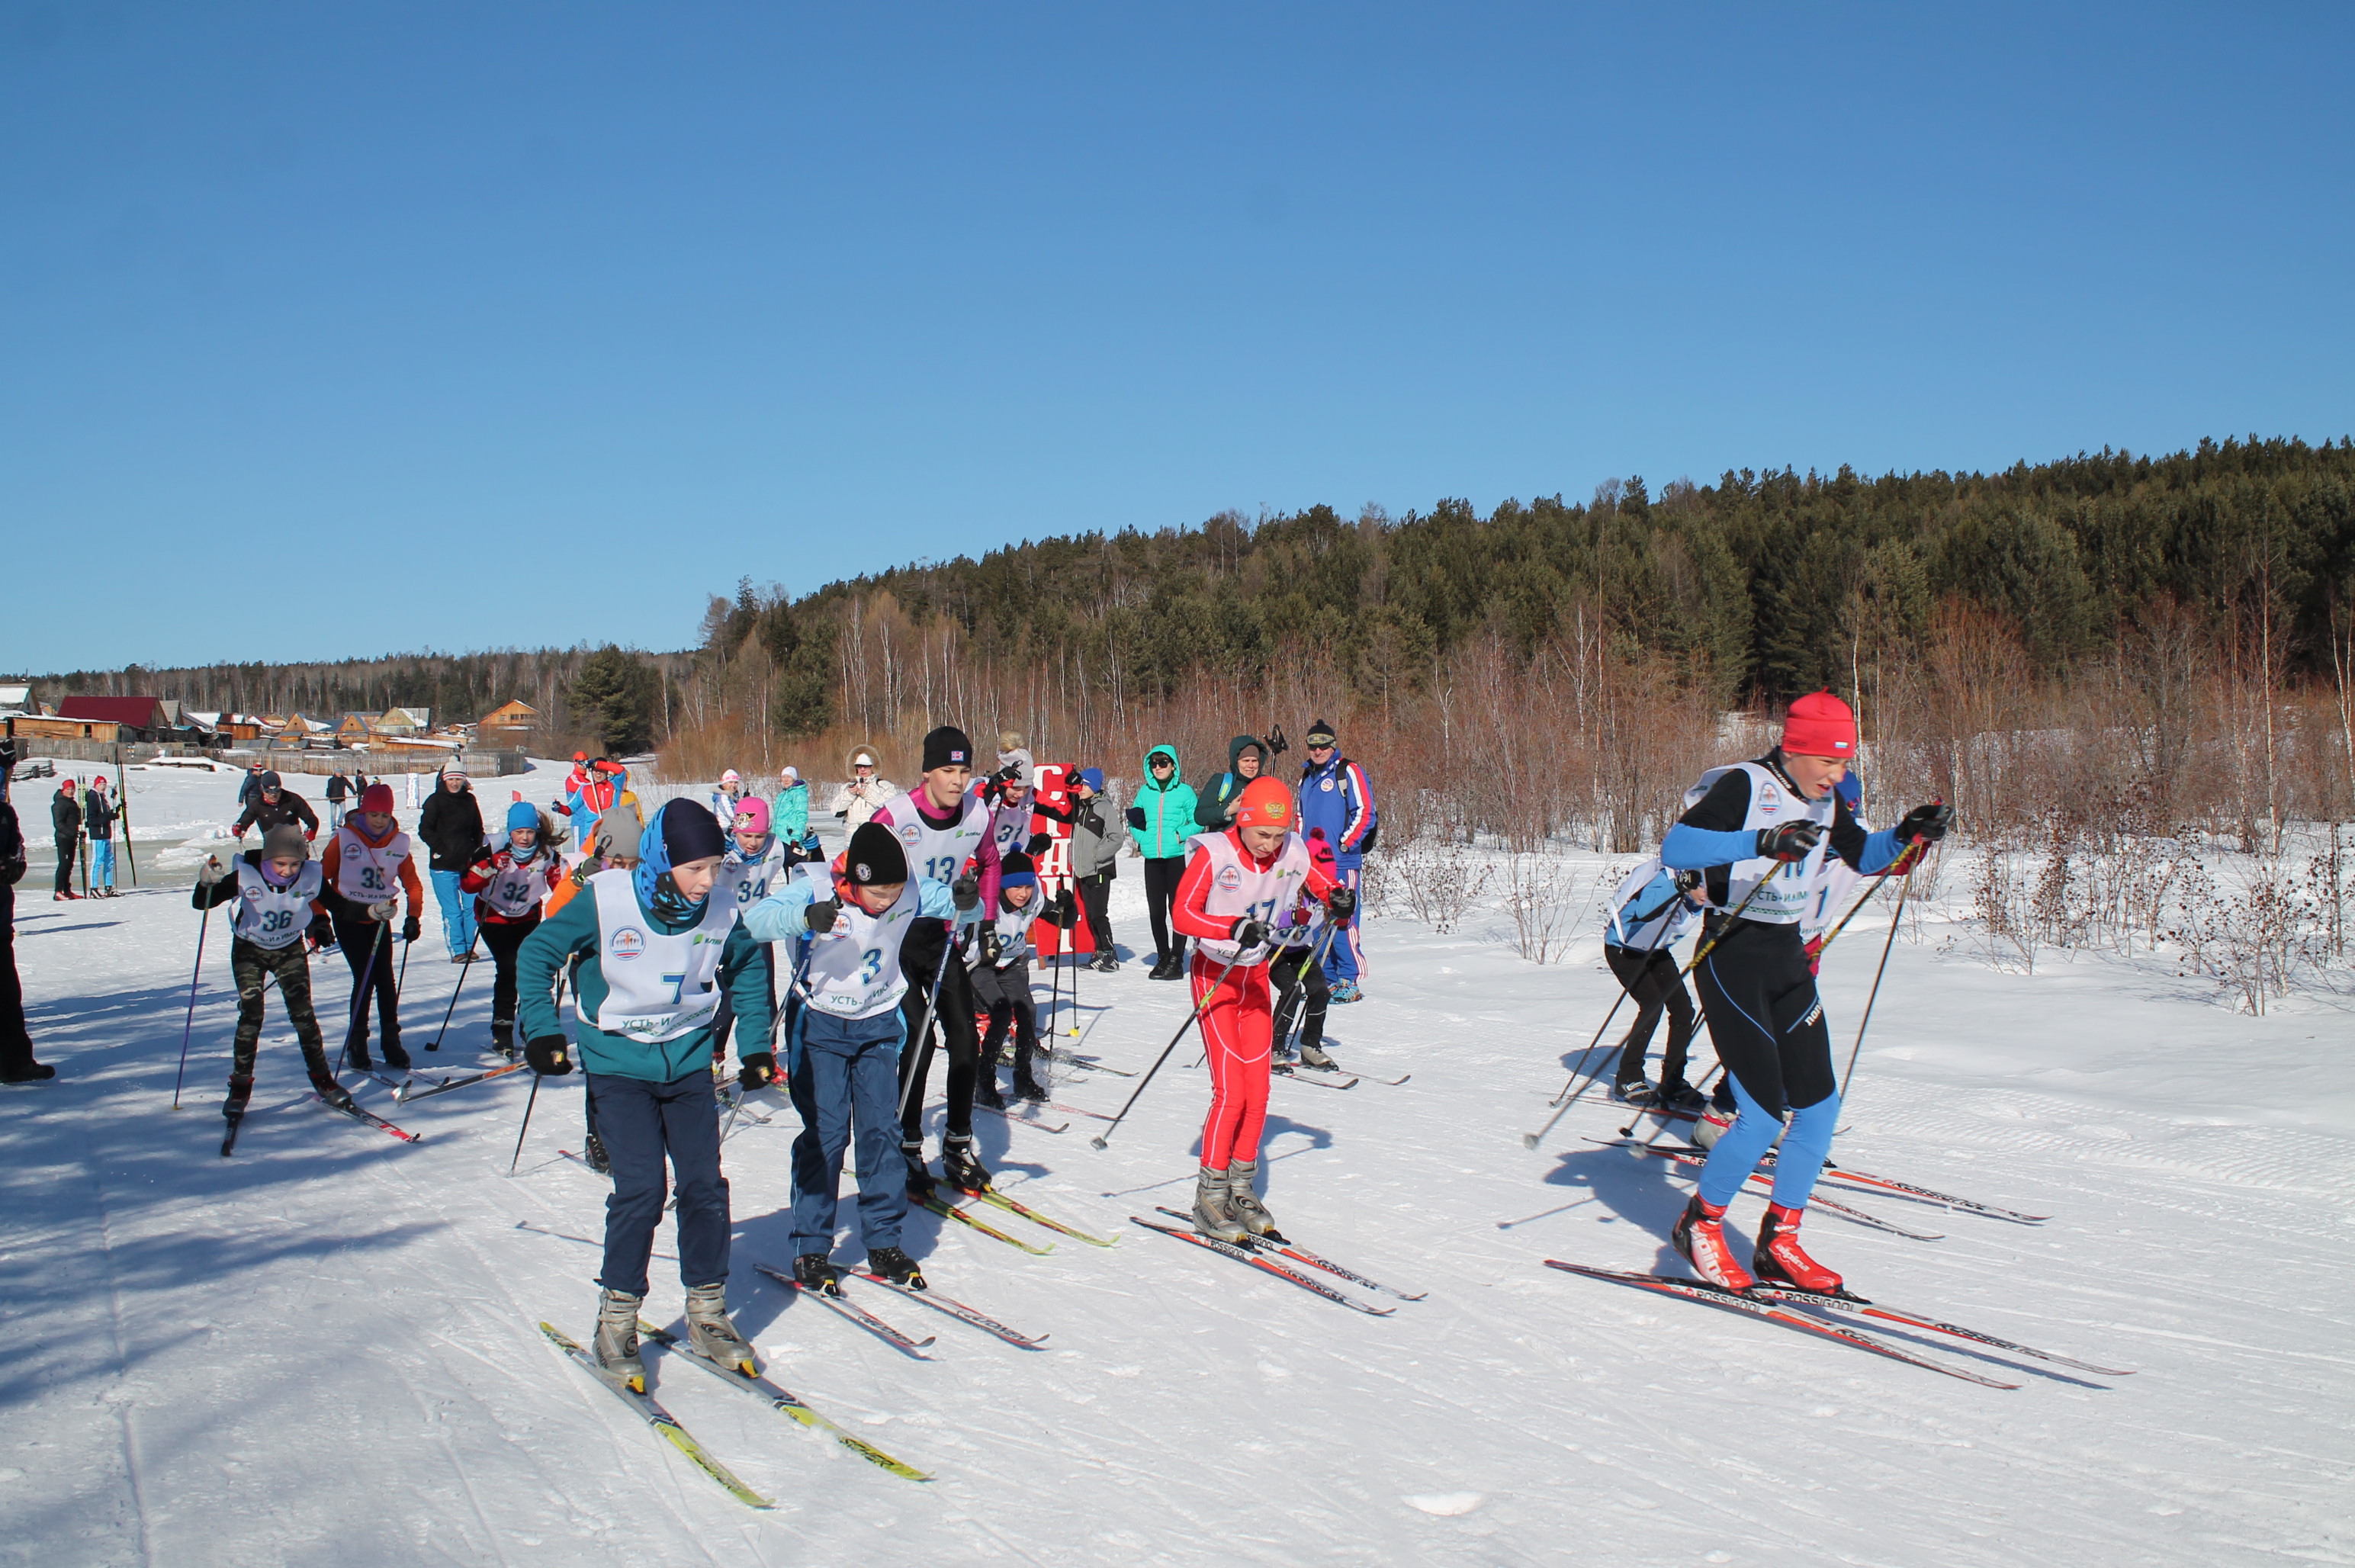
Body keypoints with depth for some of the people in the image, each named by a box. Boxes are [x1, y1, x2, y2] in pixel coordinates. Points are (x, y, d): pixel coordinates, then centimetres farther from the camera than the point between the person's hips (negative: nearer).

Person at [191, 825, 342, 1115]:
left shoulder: (312, 877, -21)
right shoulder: (244, 875, -27)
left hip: (290, 950, 1)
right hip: (249, 950, -1)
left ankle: (322, 1078, 10)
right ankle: (240, 1085, 3)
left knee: (303, 1013, -3)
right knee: (251, 1015, -10)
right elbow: (200, 904, -25)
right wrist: (207, 884, -45)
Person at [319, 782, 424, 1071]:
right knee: (364, 978, -9)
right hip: (348, 917, -2)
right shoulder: (344, 839, -10)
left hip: (379, 918, 2)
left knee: (386, 979, -2)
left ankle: (391, 1041, 7)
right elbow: (321, 877, -2)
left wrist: (413, 917, -4)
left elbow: (412, 884, 5)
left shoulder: (399, 842, -3)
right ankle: (356, 1043, 4)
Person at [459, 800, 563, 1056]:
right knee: (508, 968, -17)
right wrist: (481, 867, -40)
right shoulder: (497, 851, -18)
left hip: (527, 918, 3)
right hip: (494, 917, -3)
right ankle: (501, 1033, -7)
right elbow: (467, 886, -23)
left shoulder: (546, 854, -11)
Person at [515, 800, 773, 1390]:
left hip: (688, 1060, 3)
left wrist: (757, 1043, 12)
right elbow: (536, 954, -4)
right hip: (619, 1062, -3)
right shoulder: (605, 901, -17)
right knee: (641, 1187, -12)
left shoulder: (722, 910, -8)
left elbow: (750, 966, 13)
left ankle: (707, 1314, 16)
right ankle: (616, 1318, 6)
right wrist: (542, 1031, -9)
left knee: (706, 1184, 0)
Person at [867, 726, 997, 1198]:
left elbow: (988, 865, 13)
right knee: (916, 1040, -11)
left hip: (944, 935, 5)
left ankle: (958, 1146, 16)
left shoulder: (978, 813, -8)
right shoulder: (895, 817, -22)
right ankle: (906, 1147, 4)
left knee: (965, 1040, 1)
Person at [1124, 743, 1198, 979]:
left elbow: (1197, 822, -2)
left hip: (1178, 858, -4)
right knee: (1156, 911, 7)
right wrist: (1142, 838, 2)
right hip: (1153, 860, 4)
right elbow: (1134, 821, 18)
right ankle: (1162, 958, 20)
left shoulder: (1184, 791, -1)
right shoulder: (1145, 792, 10)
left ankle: (1177, 960, 3)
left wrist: (1180, 836, -15)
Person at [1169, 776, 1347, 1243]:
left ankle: (1240, 1190, 19)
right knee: (1231, 1092, -11)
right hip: (1214, 975, -5)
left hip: (1256, 977, 5)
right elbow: (1181, 914, -27)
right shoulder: (1214, 853, -20)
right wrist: (1234, 929, -42)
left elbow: (1326, 886, 6)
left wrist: (1339, 898, -19)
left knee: (1258, 1093, 4)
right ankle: (1209, 1197, 2)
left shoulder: (1292, 854, -7)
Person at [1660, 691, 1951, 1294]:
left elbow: (1864, 855, 25)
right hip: (1732, 955, -8)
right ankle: (1699, 1225, 11)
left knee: (1820, 1106, 5)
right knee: (1764, 1115, -11)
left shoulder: (1824, 804, 8)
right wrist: (1760, 842, -39)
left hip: (1786, 956, 8)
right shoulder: (1743, 786, -15)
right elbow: (1675, 848, -28)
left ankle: (1778, 1244, 18)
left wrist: (1908, 834, 5)